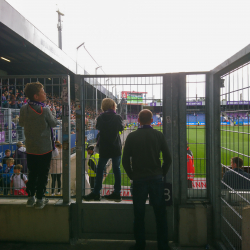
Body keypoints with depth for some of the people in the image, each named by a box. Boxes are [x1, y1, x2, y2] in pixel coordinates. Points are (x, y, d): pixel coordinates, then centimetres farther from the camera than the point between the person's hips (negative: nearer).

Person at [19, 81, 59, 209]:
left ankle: (30, 197, 25)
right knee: (43, 174, 8)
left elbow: (22, 123, 10)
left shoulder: (24, 109, -5)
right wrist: (53, 113, 10)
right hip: (44, 147, -5)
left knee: (32, 173, 18)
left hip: (30, 147, 5)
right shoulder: (45, 110, -20)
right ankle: (40, 199, 15)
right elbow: (54, 123, -6)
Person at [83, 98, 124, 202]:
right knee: (116, 169, 9)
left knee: (100, 169, 10)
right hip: (116, 148, 1)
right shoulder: (117, 117, -7)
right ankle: (117, 193, 14)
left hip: (104, 148, 0)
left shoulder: (101, 117, -6)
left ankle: (96, 193, 15)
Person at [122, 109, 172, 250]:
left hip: (139, 180, 0)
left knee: (139, 214, 11)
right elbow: (168, 158, 0)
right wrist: (162, 174, 10)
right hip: (157, 179, 1)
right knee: (160, 214, 10)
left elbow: (125, 160, -1)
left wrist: (132, 176, 9)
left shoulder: (132, 136, -1)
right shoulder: (159, 135, 0)